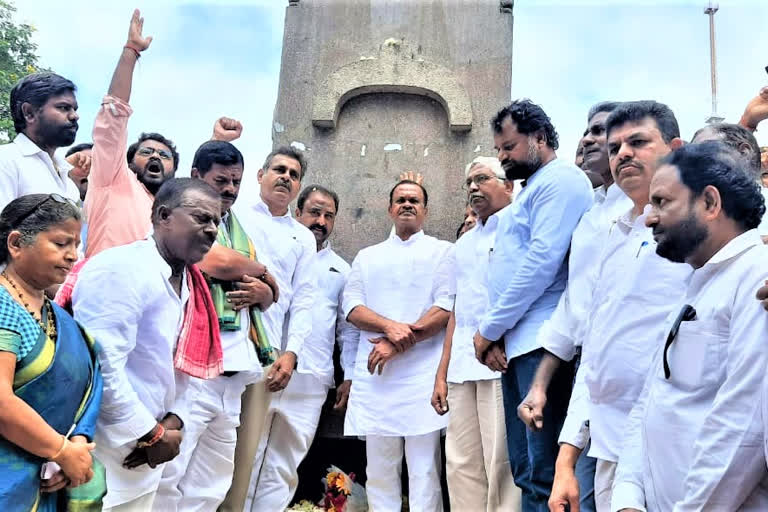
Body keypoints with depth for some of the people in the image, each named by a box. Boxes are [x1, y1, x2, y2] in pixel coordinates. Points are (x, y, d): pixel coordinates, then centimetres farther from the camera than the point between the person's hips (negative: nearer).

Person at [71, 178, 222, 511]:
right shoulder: (121, 269, -18)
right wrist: (152, 433, -15)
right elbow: (100, 367, -25)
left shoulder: (191, 284, 9)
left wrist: (173, 422, -3)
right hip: (99, 456, -8)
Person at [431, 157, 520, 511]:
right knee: (461, 465, 7)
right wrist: (441, 375, 17)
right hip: (462, 369, 7)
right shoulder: (462, 247, 23)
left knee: (501, 464, -6)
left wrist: (493, 335, -20)